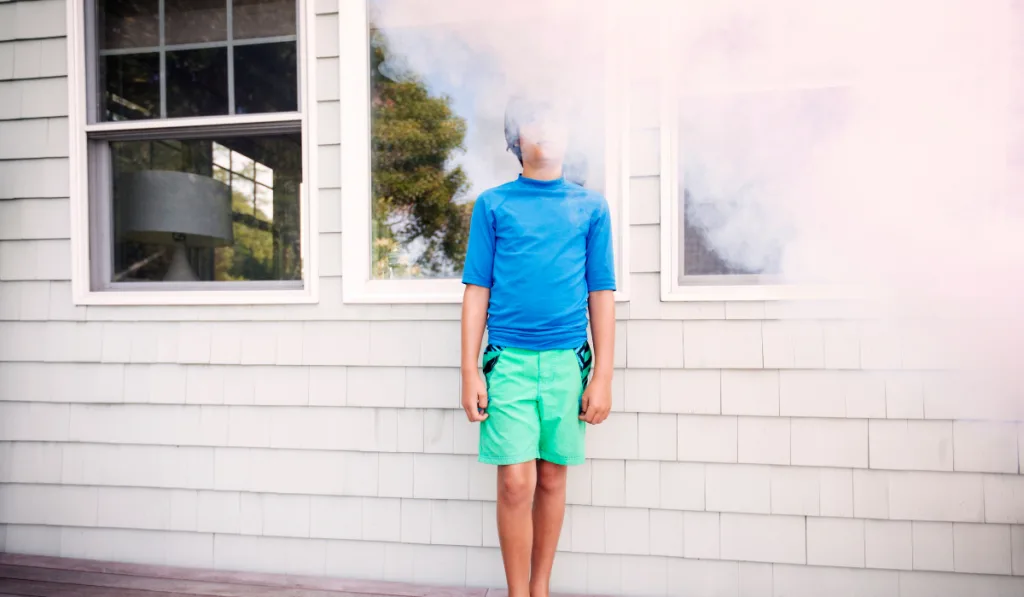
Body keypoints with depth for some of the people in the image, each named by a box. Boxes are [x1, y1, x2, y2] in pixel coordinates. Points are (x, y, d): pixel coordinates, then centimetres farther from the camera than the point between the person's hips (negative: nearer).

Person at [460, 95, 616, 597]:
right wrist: (469, 372, -1)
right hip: (508, 359, -1)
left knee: (552, 480, 9)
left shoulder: (591, 207, 10)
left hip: (568, 360, 2)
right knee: (516, 484, -4)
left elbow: (601, 294, 7)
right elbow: (477, 290, 5)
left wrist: (602, 376, 2)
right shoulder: (493, 204, 7)